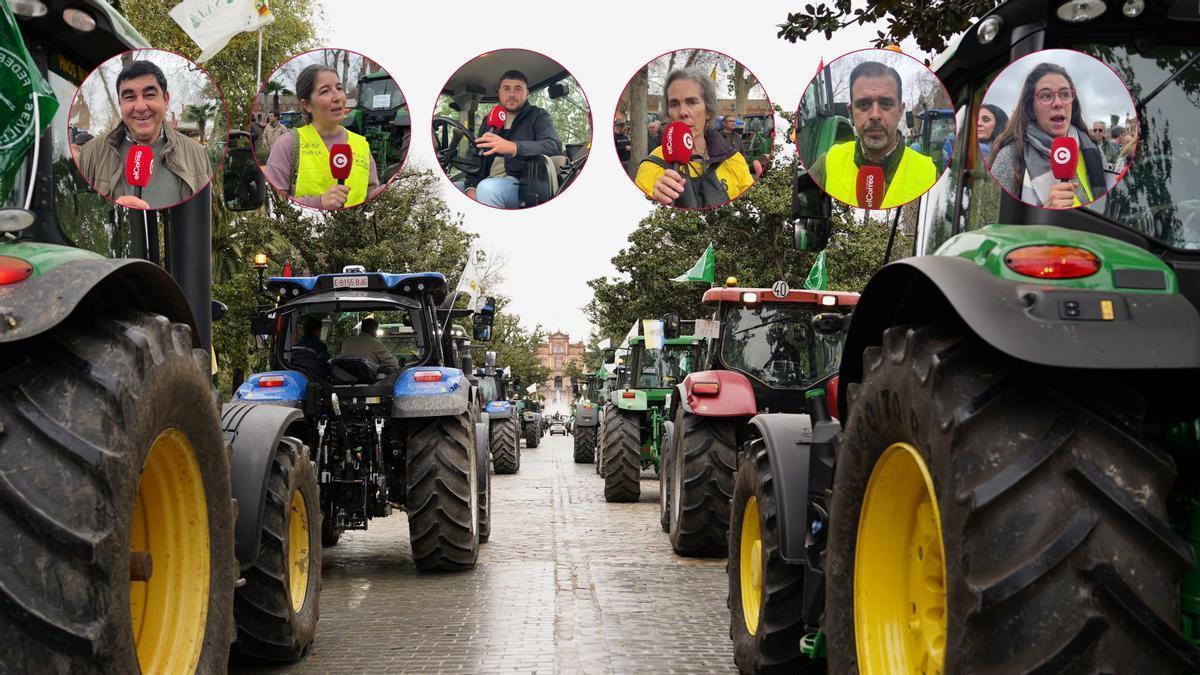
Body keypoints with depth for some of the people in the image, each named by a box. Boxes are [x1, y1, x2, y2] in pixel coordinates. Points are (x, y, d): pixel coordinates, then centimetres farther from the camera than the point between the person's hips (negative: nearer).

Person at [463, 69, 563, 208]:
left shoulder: (538, 116, 7)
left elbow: (554, 146, -13)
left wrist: (513, 147, -29)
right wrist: (471, 187, -6)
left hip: (521, 181, -5)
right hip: (489, 180, 5)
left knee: (487, 188, -37)